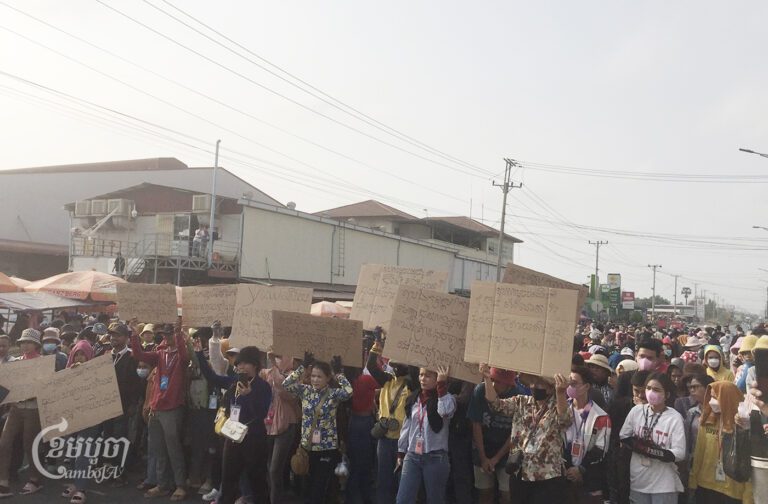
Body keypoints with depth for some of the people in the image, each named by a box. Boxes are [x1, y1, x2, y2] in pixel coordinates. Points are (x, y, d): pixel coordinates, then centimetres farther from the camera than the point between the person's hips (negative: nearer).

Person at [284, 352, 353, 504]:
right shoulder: (306, 390, 2)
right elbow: (286, 384, -9)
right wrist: (303, 366, -12)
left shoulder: (333, 393, -7)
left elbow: (348, 392, -27)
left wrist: (338, 372, -18)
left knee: (320, 488, 2)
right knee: (308, 486, 15)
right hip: (307, 446, 4)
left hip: (327, 448, -3)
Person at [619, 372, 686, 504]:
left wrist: (649, 449, -25)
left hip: (663, 484, -3)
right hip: (638, 481, 3)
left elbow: (679, 453, -16)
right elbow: (623, 437, 5)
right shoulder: (637, 410, -2)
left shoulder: (675, 418, -12)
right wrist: (636, 444, -15)